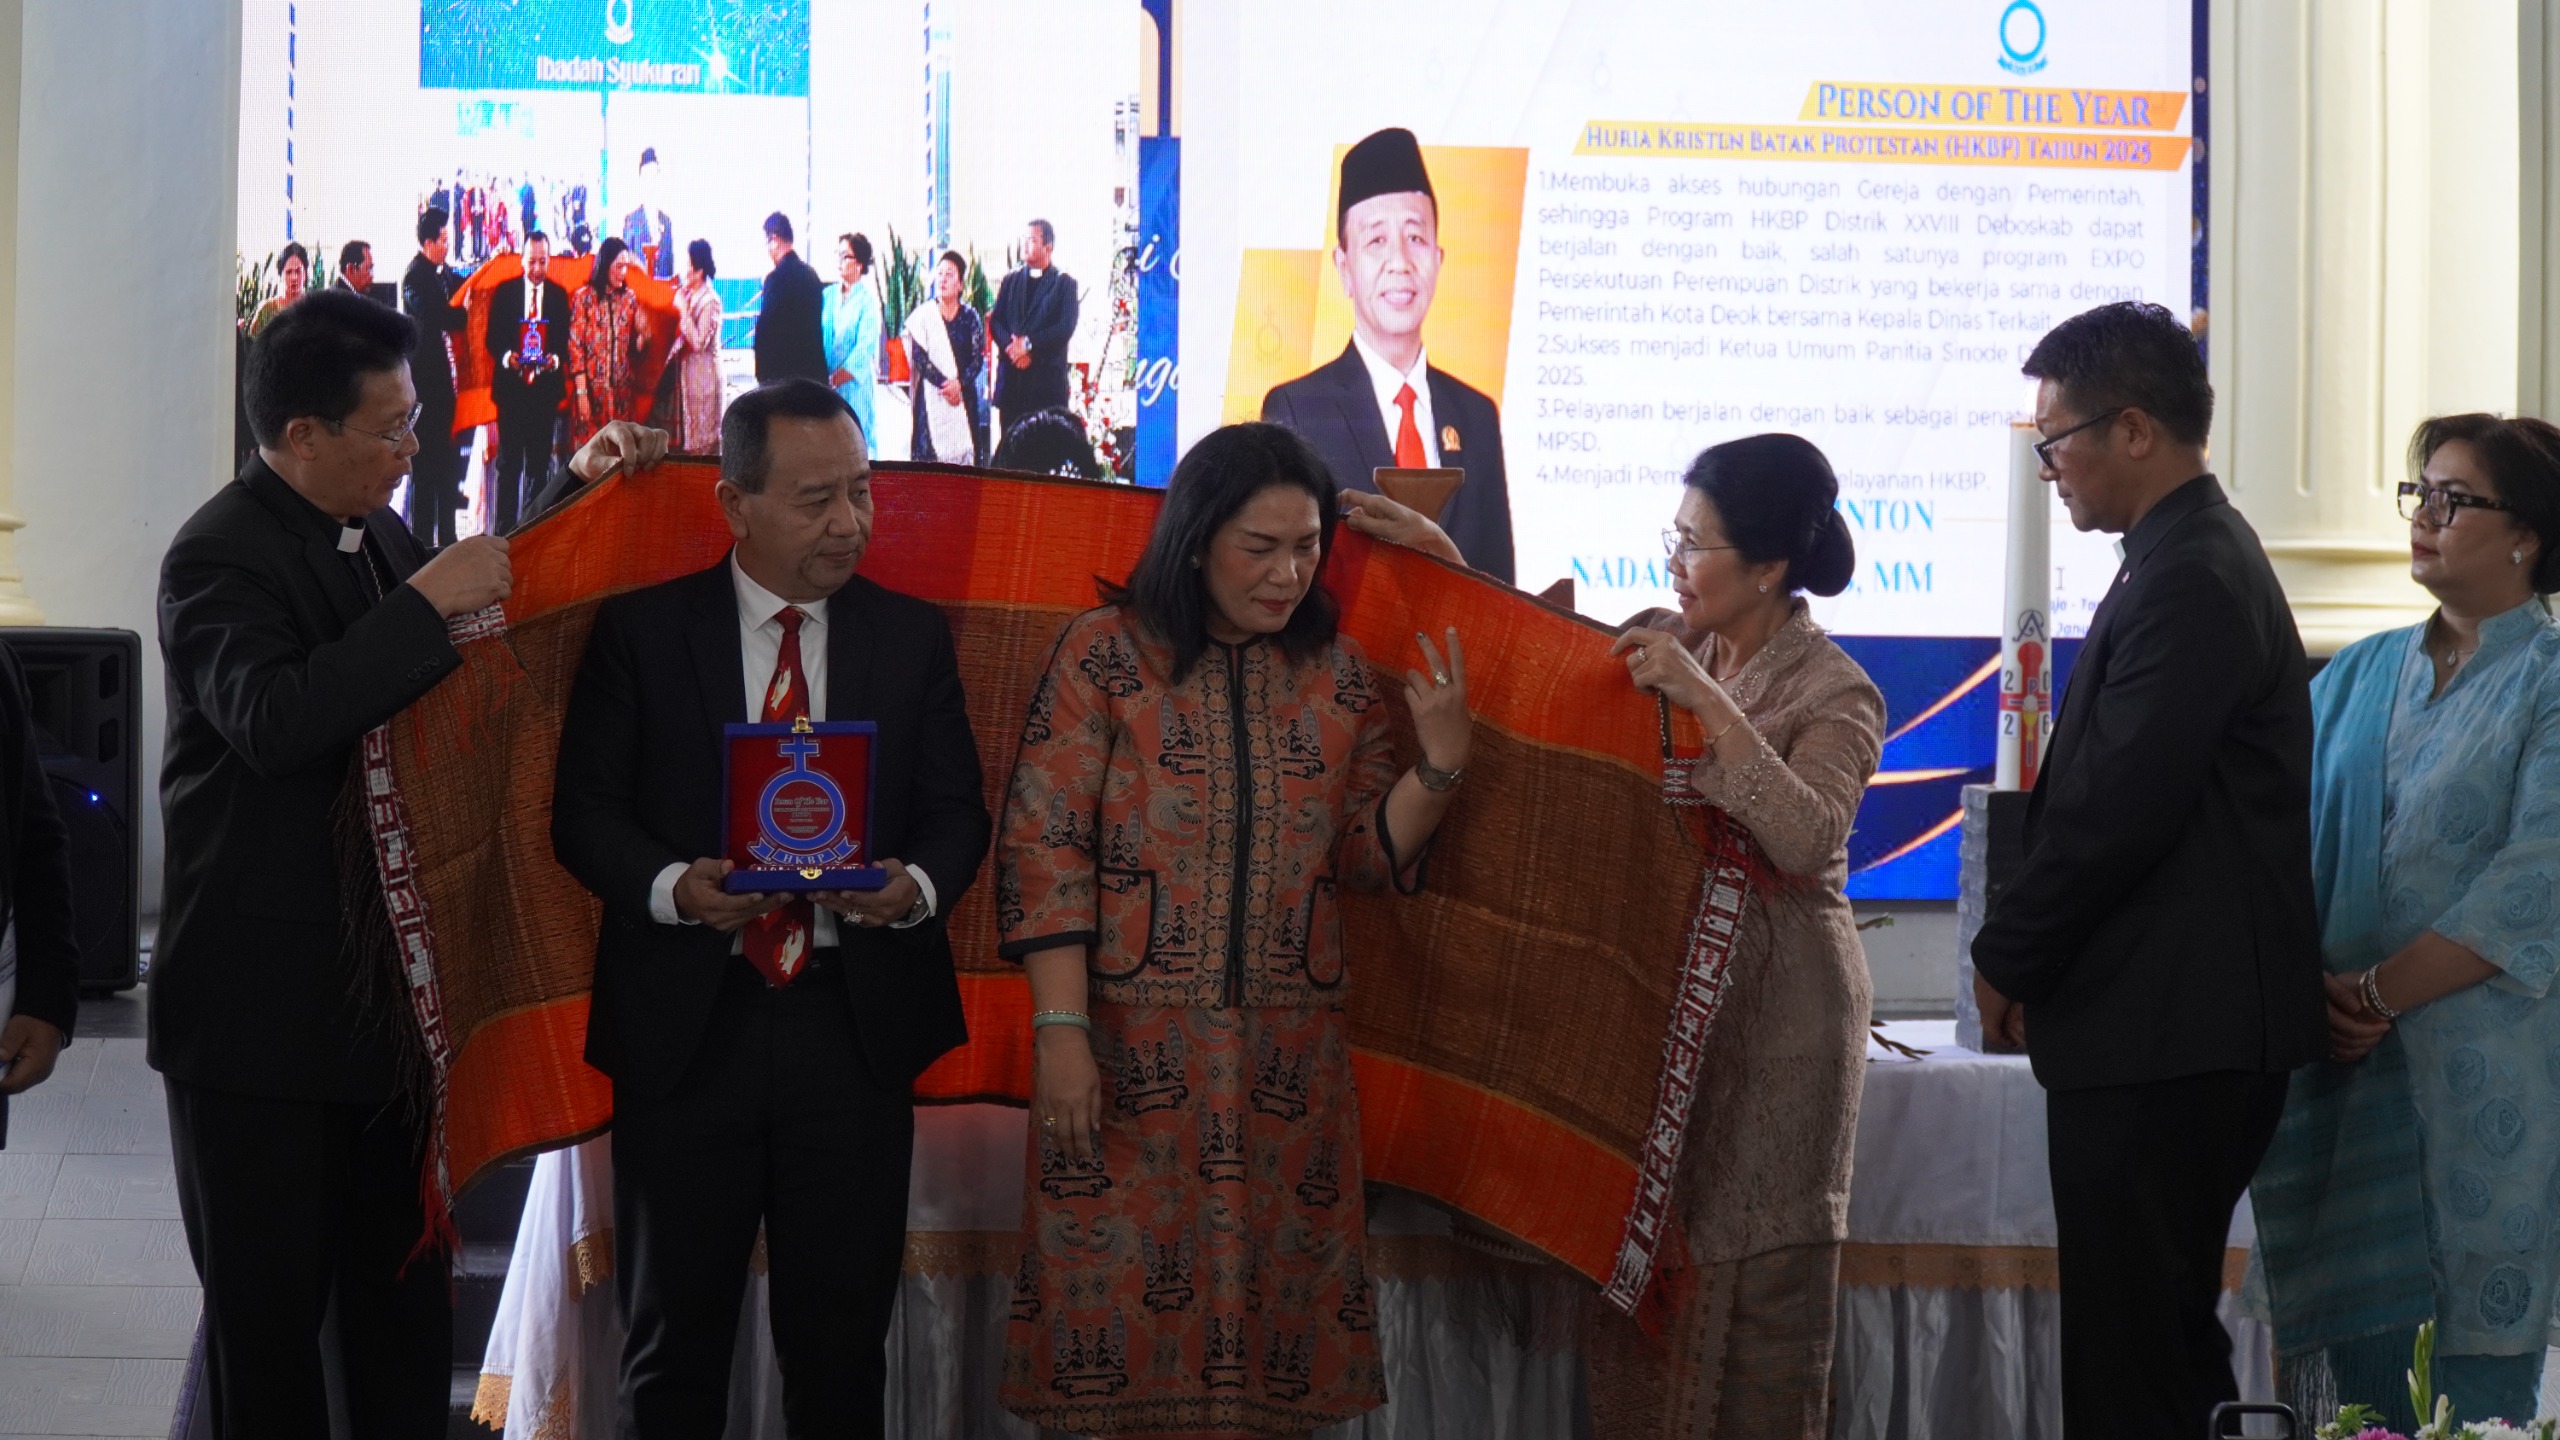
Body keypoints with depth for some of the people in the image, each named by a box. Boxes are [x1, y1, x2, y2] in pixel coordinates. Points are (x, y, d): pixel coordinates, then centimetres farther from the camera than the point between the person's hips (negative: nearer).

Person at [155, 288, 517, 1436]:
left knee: (403, 1279, 15)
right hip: (261, 996, -8)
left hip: (387, 984, 8)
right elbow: (273, 720, -32)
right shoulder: (220, 555, -15)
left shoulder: (381, 534, 10)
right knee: (269, 1300, 3)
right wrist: (426, 602, -28)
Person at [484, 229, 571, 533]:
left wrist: (555, 357, -14)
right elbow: (492, 337, 3)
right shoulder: (503, 293, 4)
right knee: (509, 460, 0)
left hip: (545, 385, 1)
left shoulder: (559, 295, 7)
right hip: (511, 385, -1)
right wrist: (505, 355, -17)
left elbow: (563, 339, 7)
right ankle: (504, 528, 4)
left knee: (540, 462, 6)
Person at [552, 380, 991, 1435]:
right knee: (674, 1345, 9)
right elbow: (585, 809, 0)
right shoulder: (641, 629, 2)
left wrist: (919, 886, -15)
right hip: (687, 1021, -1)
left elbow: (957, 811, 7)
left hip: (857, 1021, 1)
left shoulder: (913, 636, 7)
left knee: (843, 1345, 9)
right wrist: (671, 886, -19)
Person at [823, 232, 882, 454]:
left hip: (855, 383, -4)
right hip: (826, 383, 4)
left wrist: (835, 378, -13)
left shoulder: (868, 299, -4)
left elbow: (865, 347, -9)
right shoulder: (828, 295, 11)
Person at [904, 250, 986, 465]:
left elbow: (978, 357, 3)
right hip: (931, 397, -1)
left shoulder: (969, 316, 7)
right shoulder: (923, 315, 3)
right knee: (930, 448, -8)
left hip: (964, 395, 1)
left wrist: (959, 383, -13)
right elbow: (919, 357, -3)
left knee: (964, 449, -4)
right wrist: (943, 384, -13)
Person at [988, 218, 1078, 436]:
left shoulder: (1064, 283, 4)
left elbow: (1066, 328, -7)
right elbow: (995, 322, 9)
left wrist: (1030, 344, -13)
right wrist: (1012, 346, -10)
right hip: (1011, 376, 4)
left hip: (1048, 376, -4)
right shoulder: (1010, 281, 17)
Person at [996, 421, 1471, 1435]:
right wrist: (1061, 1033, -13)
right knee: (1116, 1303, -1)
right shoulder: (1104, 653, -4)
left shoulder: (1337, 675, 9)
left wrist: (1439, 761, -6)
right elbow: (1044, 850, -7)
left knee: (1270, 1301, 7)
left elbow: (1370, 856, 11)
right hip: (1131, 1049, -3)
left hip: (1287, 1059, 4)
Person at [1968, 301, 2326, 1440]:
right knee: (2168, 1343, 16)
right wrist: (2026, 953, 11)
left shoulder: (2190, 581, -16)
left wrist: (2007, 960, -8)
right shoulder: (2195, 558, 16)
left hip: (2165, 1043, -11)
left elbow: (2119, 812, -21)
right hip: (2181, 1031, 11)